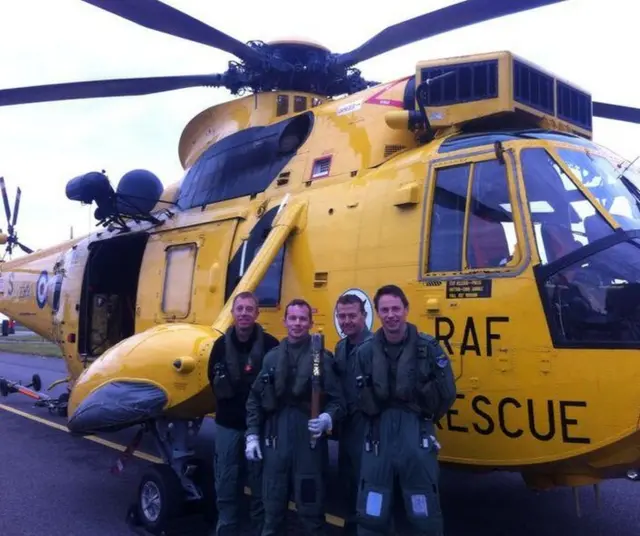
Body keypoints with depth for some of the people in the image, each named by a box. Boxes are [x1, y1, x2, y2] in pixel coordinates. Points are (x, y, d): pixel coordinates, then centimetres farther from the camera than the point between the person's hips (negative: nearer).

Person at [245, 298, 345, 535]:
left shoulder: (322, 358, -3)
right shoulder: (272, 357, 10)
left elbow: (337, 400, -3)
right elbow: (255, 399, 13)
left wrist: (328, 418, -22)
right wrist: (252, 435, 8)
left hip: (309, 440, -3)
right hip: (275, 439, 4)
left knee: (310, 505, 4)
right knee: (273, 503, 14)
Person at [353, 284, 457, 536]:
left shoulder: (428, 347, -4)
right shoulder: (366, 351, 2)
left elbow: (446, 394, 1)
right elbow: (362, 402, 7)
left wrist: (422, 419, 7)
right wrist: (384, 420, 0)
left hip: (417, 436, -1)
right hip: (379, 435, 2)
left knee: (424, 516, 8)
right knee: (371, 515, 8)